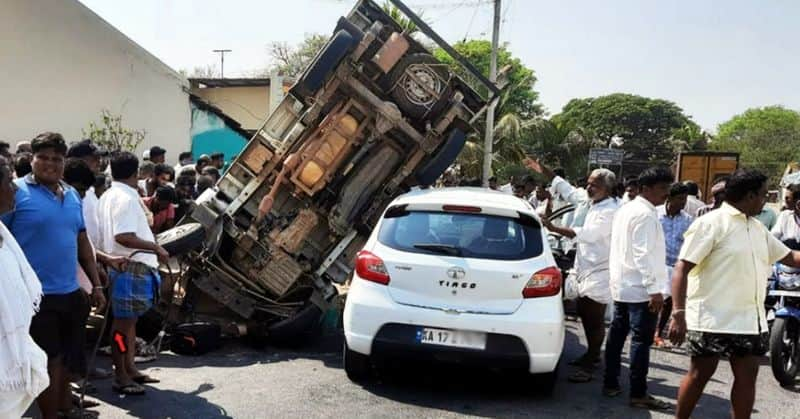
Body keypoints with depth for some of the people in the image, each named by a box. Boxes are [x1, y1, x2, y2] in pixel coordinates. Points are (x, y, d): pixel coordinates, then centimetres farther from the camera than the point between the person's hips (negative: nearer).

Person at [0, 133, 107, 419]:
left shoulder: (72, 195, 10)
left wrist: (96, 285, 15)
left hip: (71, 293, 6)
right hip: (37, 296, -6)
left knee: (67, 361, 18)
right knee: (50, 363, 5)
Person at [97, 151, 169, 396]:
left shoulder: (108, 196, 15)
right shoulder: (126, 198, -16)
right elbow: (123, 237, -25)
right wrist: (156, 248, -19)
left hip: (121, 264, 10)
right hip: (131, 266, -10)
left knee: (129, 319, 15)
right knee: (124, 320, -5)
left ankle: (129, 369, 24)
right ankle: (121, 376, 1)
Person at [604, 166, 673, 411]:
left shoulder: (625, 210, 14)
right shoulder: (646, 214, -16)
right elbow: (644, 255, -22)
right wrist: (655, 289, -23)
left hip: (621, 285, 10)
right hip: (640, 289, -10)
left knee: (617, 334, 13)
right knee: (641, 340, -4)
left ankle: (610, 384, 21)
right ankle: (638, 394, 0)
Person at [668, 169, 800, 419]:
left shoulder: (758, 229, 13)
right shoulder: (711, 223, -11)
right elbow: (682, 269, -16)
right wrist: (678, 314, -24)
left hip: (750, 320, 7)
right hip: (712, 320, -7)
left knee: (747, 376, 10)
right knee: (700, 374, 4)